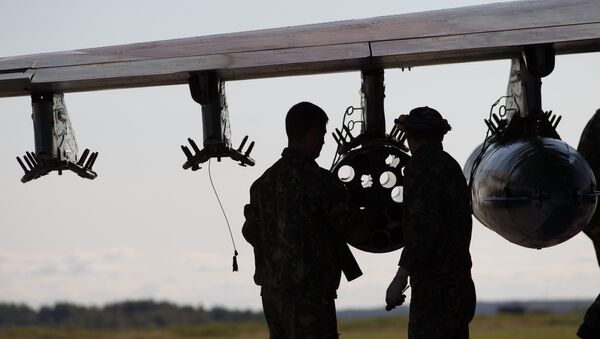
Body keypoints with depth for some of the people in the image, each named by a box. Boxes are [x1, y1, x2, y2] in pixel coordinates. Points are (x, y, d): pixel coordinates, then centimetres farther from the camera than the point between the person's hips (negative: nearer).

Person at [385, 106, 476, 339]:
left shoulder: (421, 165, -10)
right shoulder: (452, 166, 17)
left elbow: (424, 225, -21)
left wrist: (400, 278, -23)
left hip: (434, 285, -9)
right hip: (461, 284, 9)